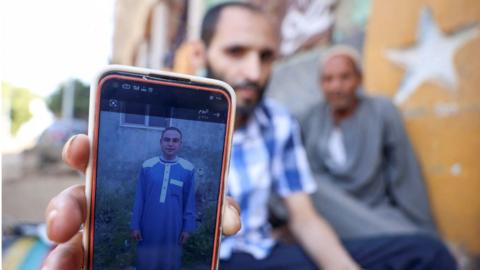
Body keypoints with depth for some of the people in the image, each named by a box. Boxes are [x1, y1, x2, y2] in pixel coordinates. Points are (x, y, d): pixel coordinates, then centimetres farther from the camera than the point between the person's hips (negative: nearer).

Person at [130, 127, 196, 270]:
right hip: (149, 227, 1)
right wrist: (135, 225, 1)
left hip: (173, 228, -1)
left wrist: (188, 227, 0)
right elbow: (139, 199, 1)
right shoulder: (147, 166, -4)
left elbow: (190, 202, 0)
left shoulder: (188, 169, -6)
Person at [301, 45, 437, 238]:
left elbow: (404, 178, -5)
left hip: (375, 211, -2)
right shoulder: (313, 117, 2)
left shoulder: (382, 112, -7)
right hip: (325, 209, 3)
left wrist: (423, 233, -3)